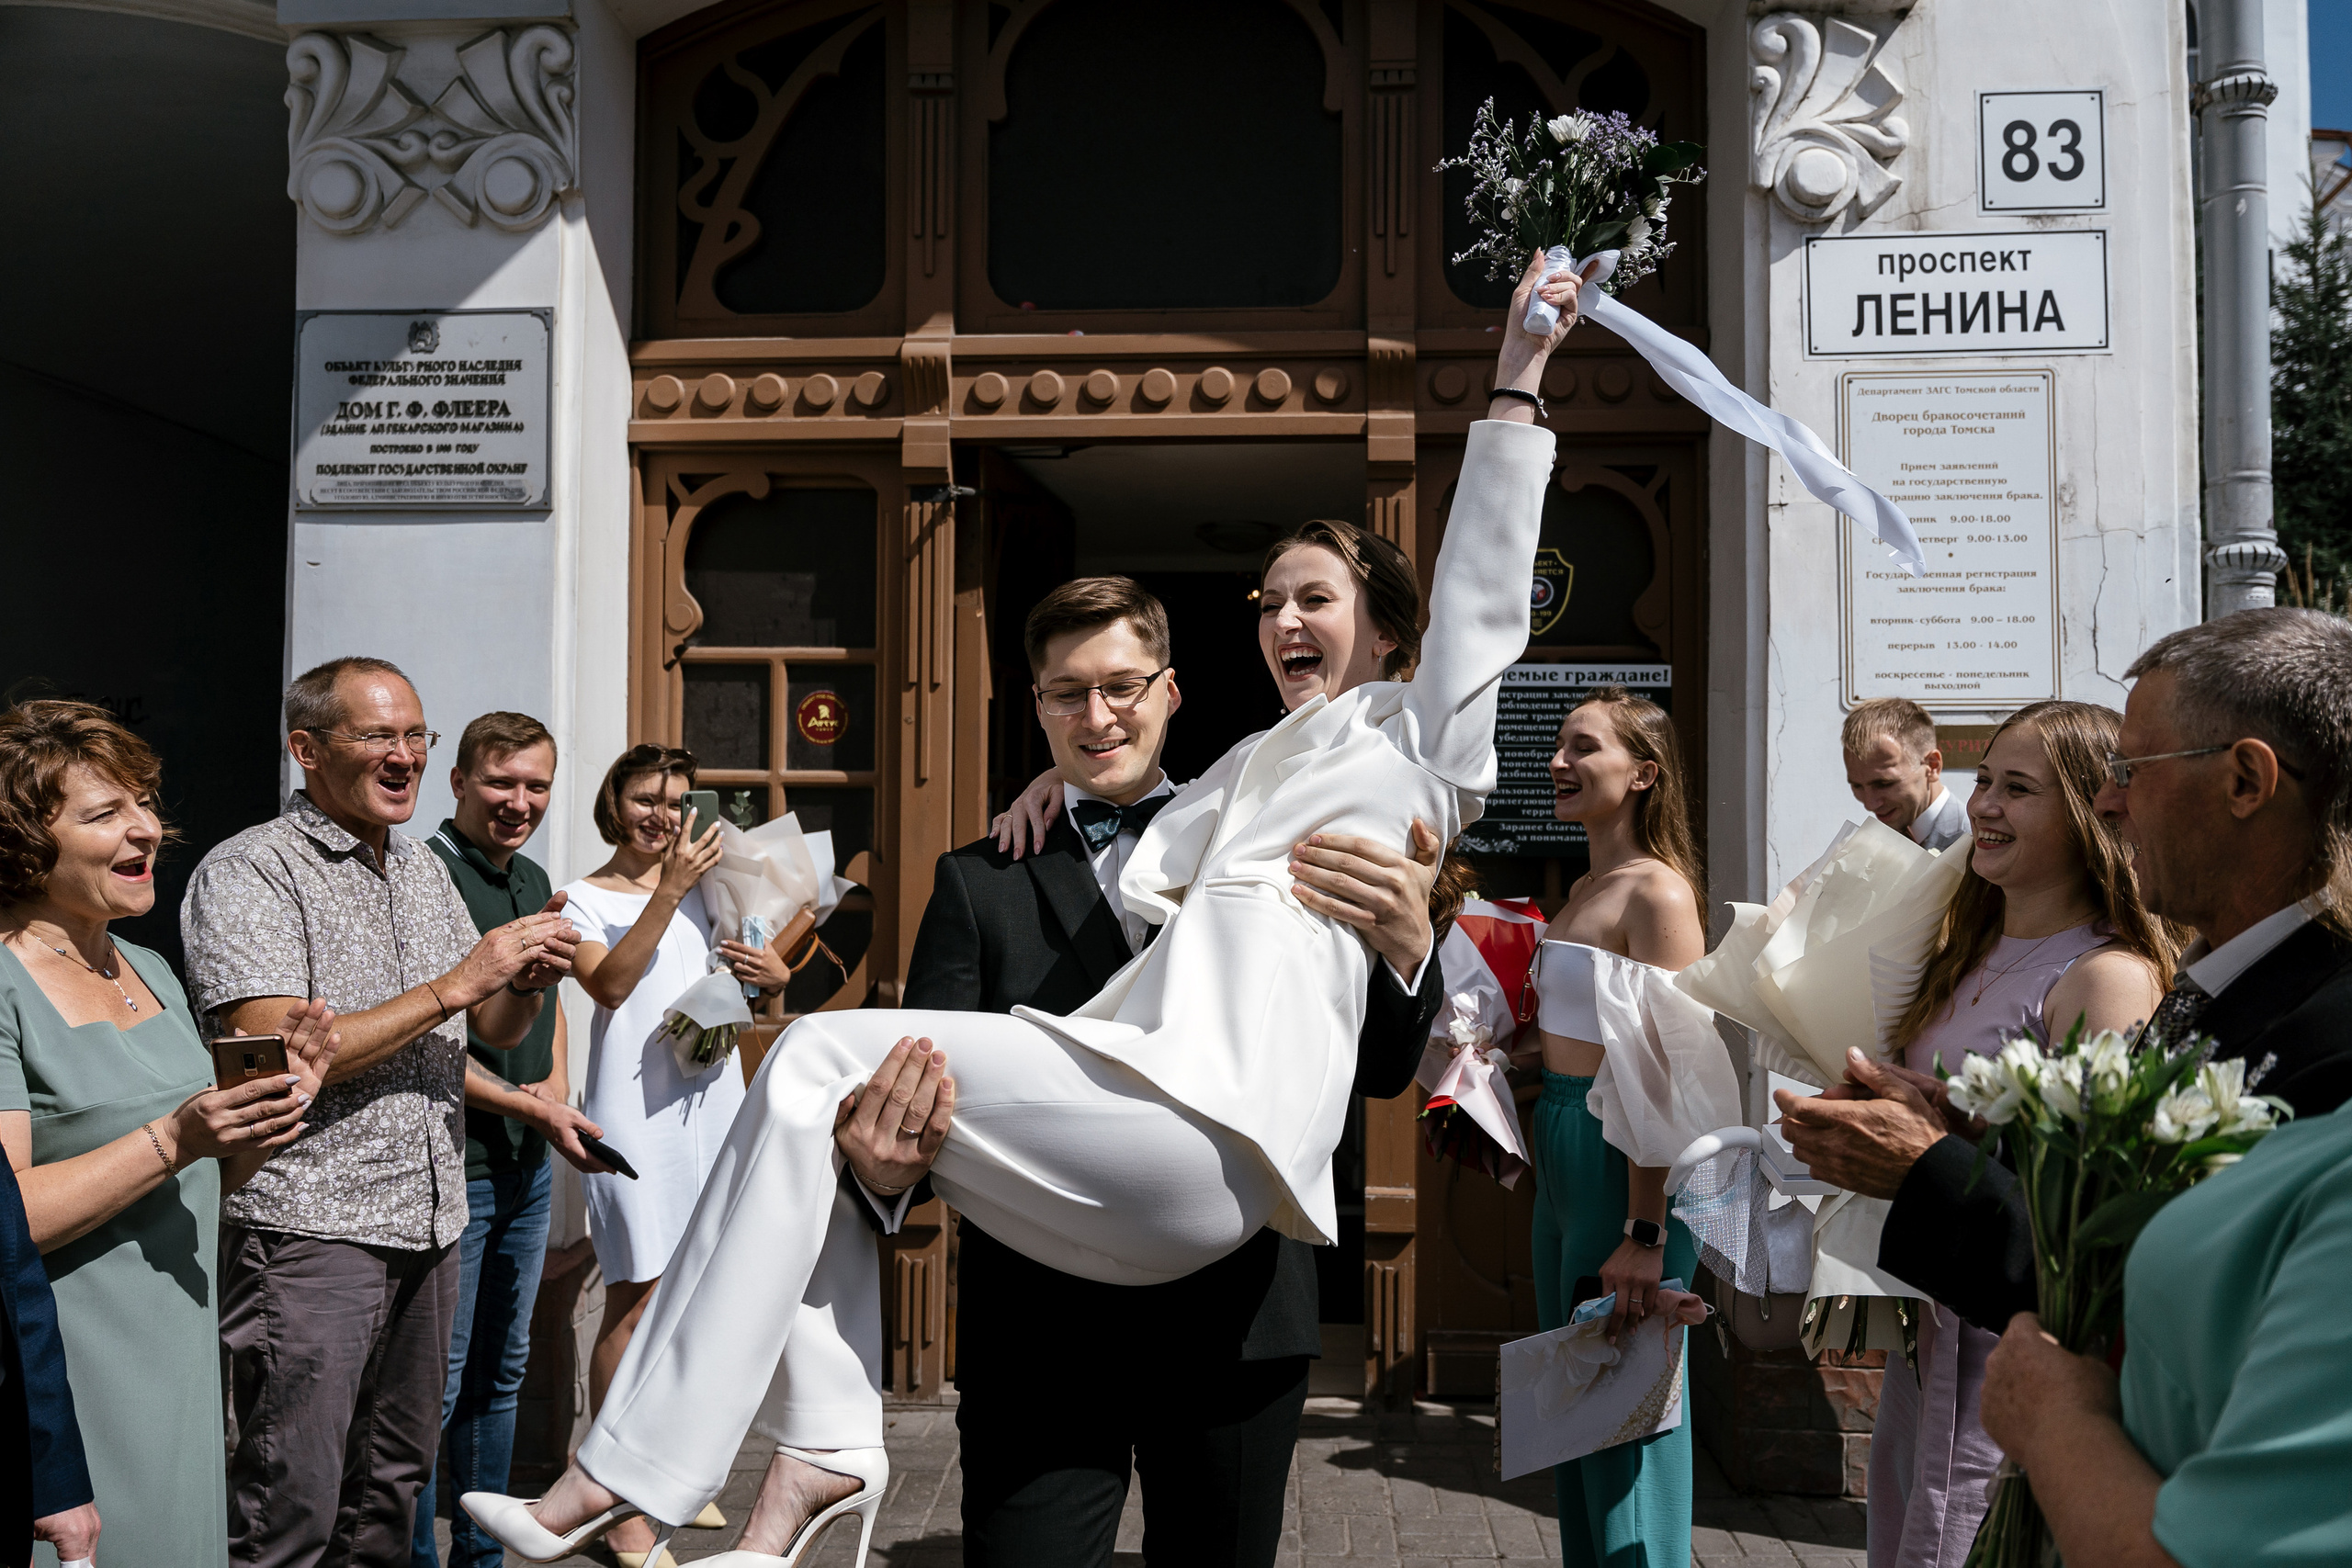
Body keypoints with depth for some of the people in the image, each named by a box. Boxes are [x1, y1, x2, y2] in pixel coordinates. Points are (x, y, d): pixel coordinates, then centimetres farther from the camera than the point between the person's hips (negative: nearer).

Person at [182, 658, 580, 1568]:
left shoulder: (422, 871, 14)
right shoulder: (247, 873, -9)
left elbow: (494, 1032, 18)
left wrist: (529, 980, -5)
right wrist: (457, 983, -19)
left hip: (429, 1219, 7)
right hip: (310, 1226, -7)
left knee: (394, 1481, 15)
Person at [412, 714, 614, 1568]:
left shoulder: (533, 879, 12)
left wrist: (558, 1086, 6)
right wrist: (531, 1109, -18)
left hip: (530, 1163, 9)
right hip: (455, 1164, -8)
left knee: (501, 1373, 17)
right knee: (437, 1382, -1)